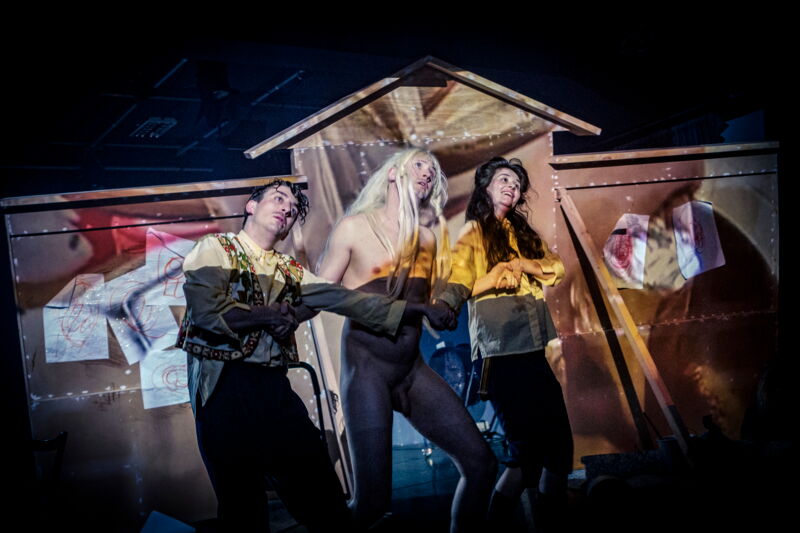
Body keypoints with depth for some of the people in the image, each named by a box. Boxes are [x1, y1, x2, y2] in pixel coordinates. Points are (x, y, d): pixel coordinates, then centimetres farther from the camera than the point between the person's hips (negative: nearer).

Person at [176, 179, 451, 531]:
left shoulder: (289, 270, 17)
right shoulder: (214, 248, 1)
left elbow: (341, 298, 10)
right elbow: (207, 311, -15)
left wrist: (405, 309, 4)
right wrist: (268, 316, -3)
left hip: (275, 386, 5)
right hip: (224, 385, -5)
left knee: (325, 499, 7)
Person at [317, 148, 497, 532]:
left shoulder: (427, 238, 12)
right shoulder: (355, 226, -1)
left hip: (412, 367, 5)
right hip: (366, 363, -5)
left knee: (480, 462, -2)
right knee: (373, 498, -9)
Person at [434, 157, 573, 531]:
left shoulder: (523, 233, 23)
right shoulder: (473, 232, 4)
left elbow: (555, 269, 10)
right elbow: (458, 284, -8)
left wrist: (519, 264, -8)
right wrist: (440, 306, -30)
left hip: (532, 348, 7)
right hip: (501, 350, -7)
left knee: (556, 439, 7)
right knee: (527, 444, -7)